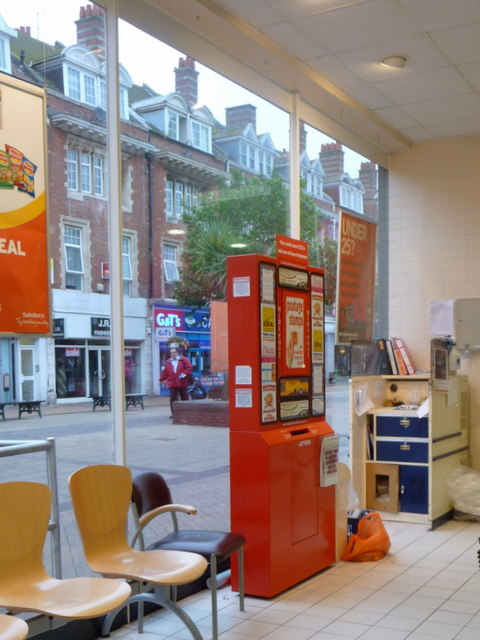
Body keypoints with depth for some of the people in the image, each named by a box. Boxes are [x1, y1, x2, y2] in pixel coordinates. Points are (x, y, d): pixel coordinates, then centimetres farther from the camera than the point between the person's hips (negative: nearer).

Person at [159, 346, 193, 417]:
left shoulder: (183, 359, 2)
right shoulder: (168, 362, 10)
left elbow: (189, 367, -5)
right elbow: (165, 373, 11)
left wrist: (184, 373, -16)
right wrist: (161, 380, 8)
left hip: (182, 383, -1)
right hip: (172, 384, 1)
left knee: (184, 398, 5)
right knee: (173, 399, -4)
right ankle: (174, 413, 1)